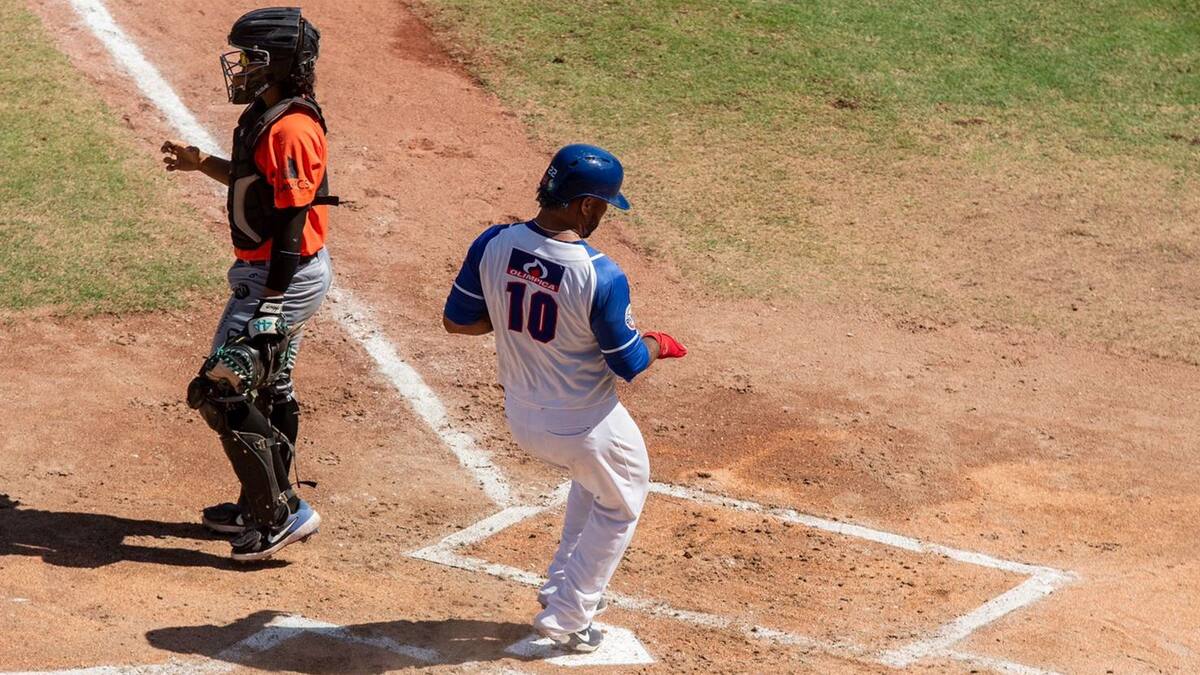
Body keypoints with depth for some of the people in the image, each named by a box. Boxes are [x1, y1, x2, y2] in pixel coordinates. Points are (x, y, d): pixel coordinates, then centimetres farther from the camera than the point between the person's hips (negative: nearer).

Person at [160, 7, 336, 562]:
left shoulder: (291, 129, -24)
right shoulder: (267, 115, 7)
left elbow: (291, 223, -25)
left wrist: (271, 305, -24)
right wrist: (204, 164, 12)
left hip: (286, 277, -11)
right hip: (272, 271, 11)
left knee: (220, 390, -9)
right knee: (268, 388, 21)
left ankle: (283, 514, -4)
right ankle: (267, 505, 36)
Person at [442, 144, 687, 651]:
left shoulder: (492, 245, -14)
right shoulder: (601, 277, -28)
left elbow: (456, 321, -2)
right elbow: (628, 364, -16)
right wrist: (659, 344, 6)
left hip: (520, 418, 6)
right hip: (584, 427, -6)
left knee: (591, 474, 36)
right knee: (620, 503, 24)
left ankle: (562, 585, 39)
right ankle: (567, 617, 26)